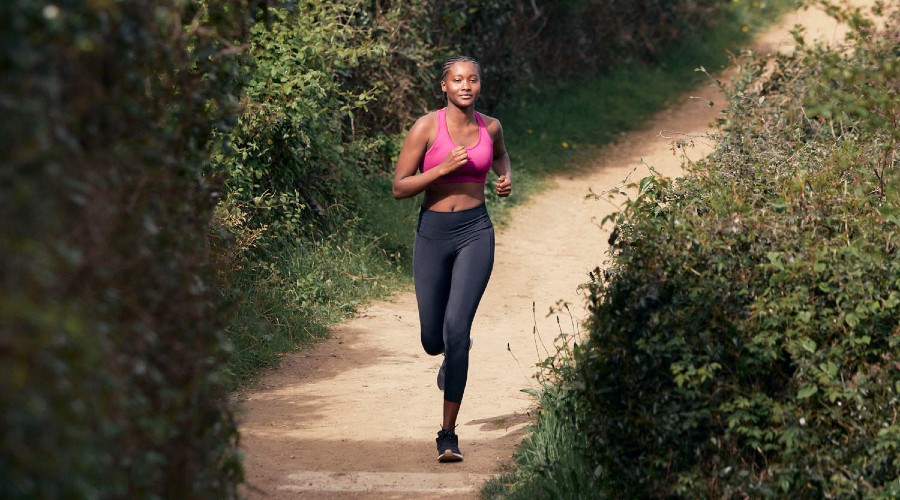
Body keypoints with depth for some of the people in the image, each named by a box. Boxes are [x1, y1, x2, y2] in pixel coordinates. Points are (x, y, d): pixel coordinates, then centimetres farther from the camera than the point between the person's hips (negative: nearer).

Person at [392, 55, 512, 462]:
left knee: (455, 329, -18)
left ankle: (448, 434, -9)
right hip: (433, 234, 0)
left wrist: (506, 178, 6)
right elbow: (399, 188, -7)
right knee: (433, 342, 7)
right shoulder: (425, 127, -8)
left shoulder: (490, 126, 3)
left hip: (475, 234, 0)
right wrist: (442, 168, -19)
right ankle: (455, 351, 49)